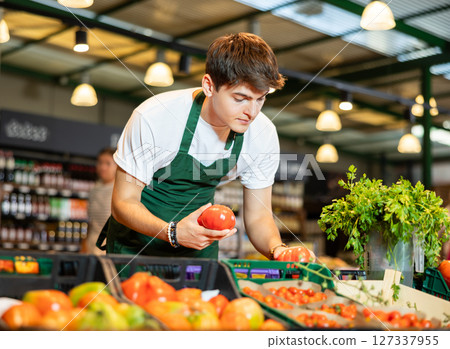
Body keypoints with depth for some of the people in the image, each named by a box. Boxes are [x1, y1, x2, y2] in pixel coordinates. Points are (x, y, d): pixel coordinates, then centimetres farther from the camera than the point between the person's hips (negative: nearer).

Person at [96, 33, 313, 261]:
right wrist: (174, 233, -35)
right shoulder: (153, 118, -26)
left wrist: (276, 249, -26)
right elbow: (124, 202, -18)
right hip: (136, 246, -3)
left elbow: (258, 215, -4)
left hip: (200, 247, 4)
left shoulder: (263, 134, -14)